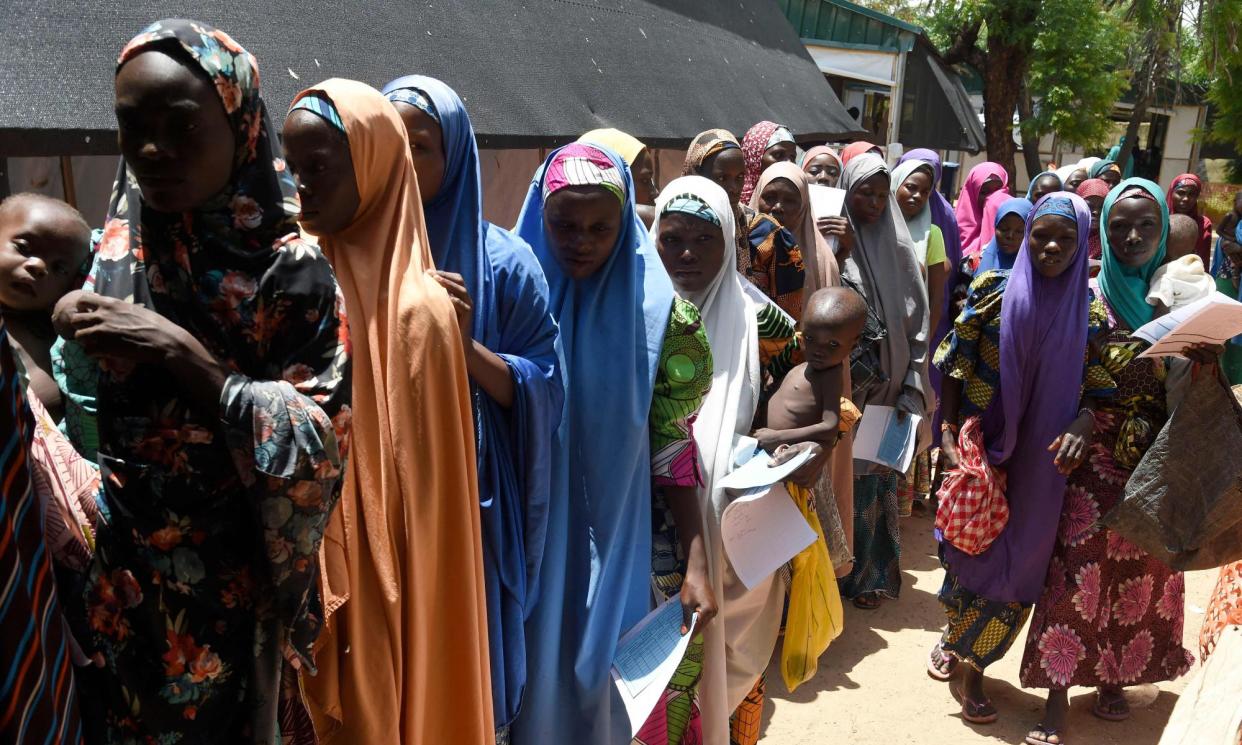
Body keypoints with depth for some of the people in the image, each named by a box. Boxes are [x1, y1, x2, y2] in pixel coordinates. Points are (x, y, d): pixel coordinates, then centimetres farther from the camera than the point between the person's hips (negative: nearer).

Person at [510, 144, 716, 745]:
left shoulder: (653, 309, -5)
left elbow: (673, 446, -3)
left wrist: (696, 561, -6)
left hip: (614, 538, 0)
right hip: (527, 539, 0)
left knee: (602, 675, 12)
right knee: (529, 677, 12)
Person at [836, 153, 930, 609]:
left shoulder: (897, 248, 4)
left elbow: (915, 321, 4)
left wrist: (909, 389, -1)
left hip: (885, 383, 2)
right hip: (842, 384, -2)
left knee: (874, 473, 7)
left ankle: (869, 572, 21)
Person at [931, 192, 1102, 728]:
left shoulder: (1089, 310, -1)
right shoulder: (994, 291, -5)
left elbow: (1098, 388, 1)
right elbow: (954, 365, -2)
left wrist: (1082, 427, -20)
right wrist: (949, 434, -9)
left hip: (1040, 459, 1)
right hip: (979, 448, -1)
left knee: (1018, 559, 6)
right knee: (969, 544, 7)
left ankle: (972, 667, 23)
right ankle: (955, 635, 35)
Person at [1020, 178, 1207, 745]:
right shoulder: (1088, 296, -3)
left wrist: (1207, 360, -20)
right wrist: (1082, 424, -24)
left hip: (1156, 463, 3)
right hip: (1094, 459, -3)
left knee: (1139, 573, 11)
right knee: (1078, 571, -4)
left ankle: (1113, 679, 30)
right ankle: (1057, 698, 6)